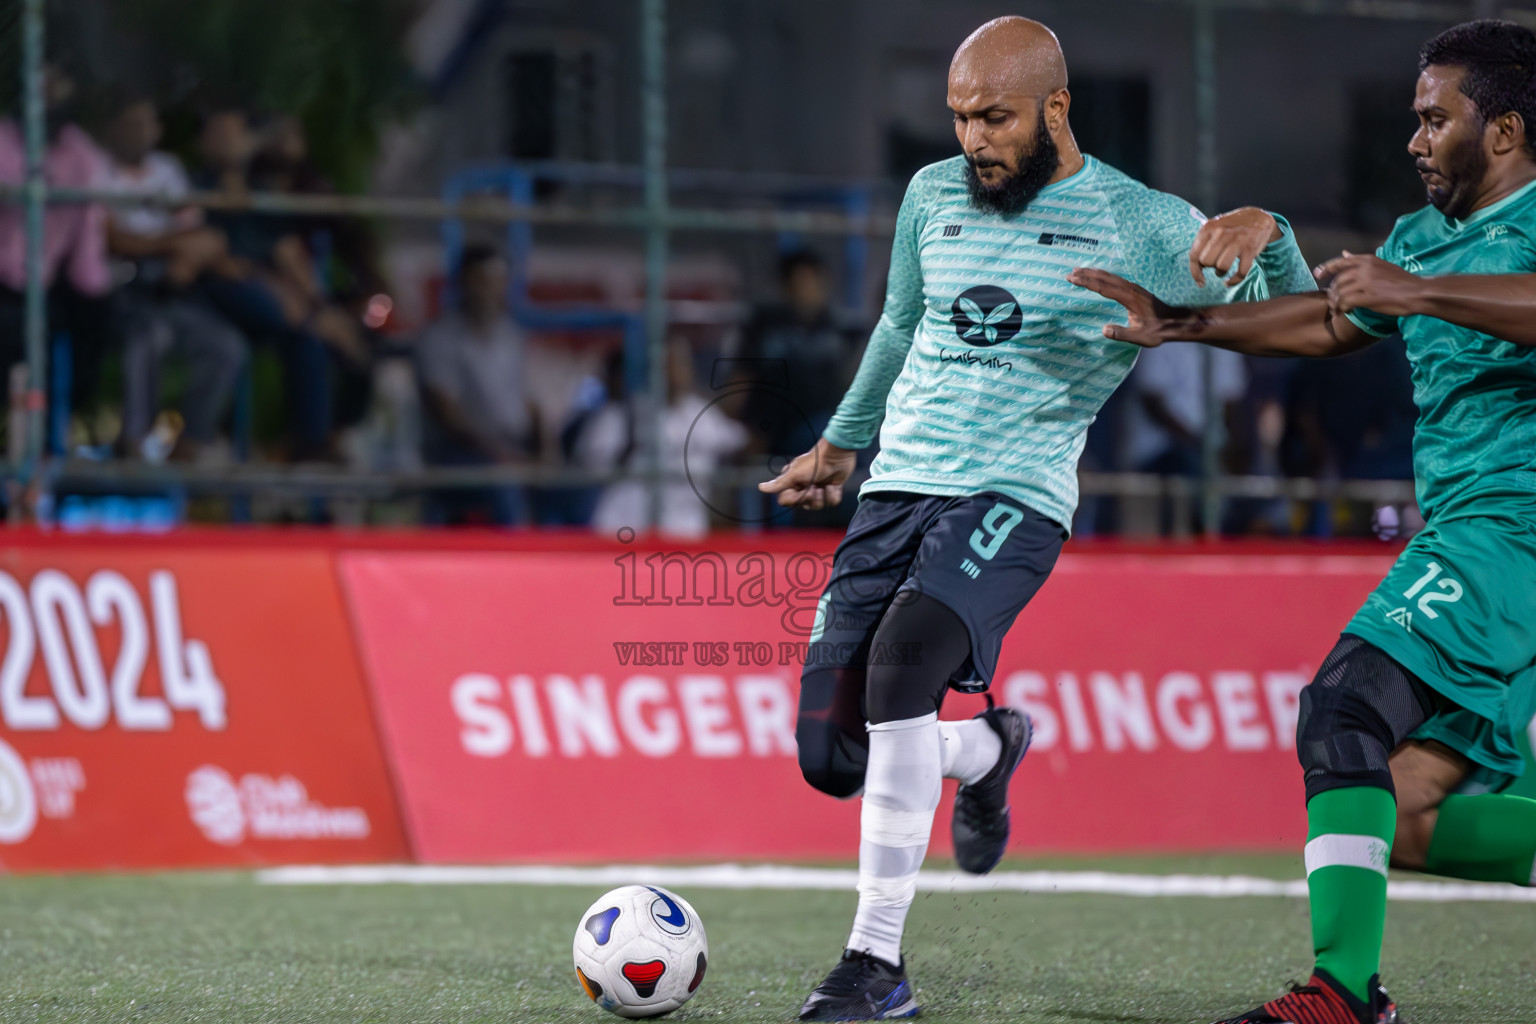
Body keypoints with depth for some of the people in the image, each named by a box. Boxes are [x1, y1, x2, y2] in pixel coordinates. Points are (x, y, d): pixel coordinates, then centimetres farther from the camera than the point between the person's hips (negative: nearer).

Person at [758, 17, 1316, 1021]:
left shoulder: (1139, 225, -3)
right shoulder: (934, 195, 11)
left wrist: (1264, 230, -25)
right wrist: (842, 441, 39)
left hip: (1012, 497, -5)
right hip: (896, 488, 5)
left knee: (903, 659, -32)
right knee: (833, 757, -3)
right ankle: (988, 749, 33)